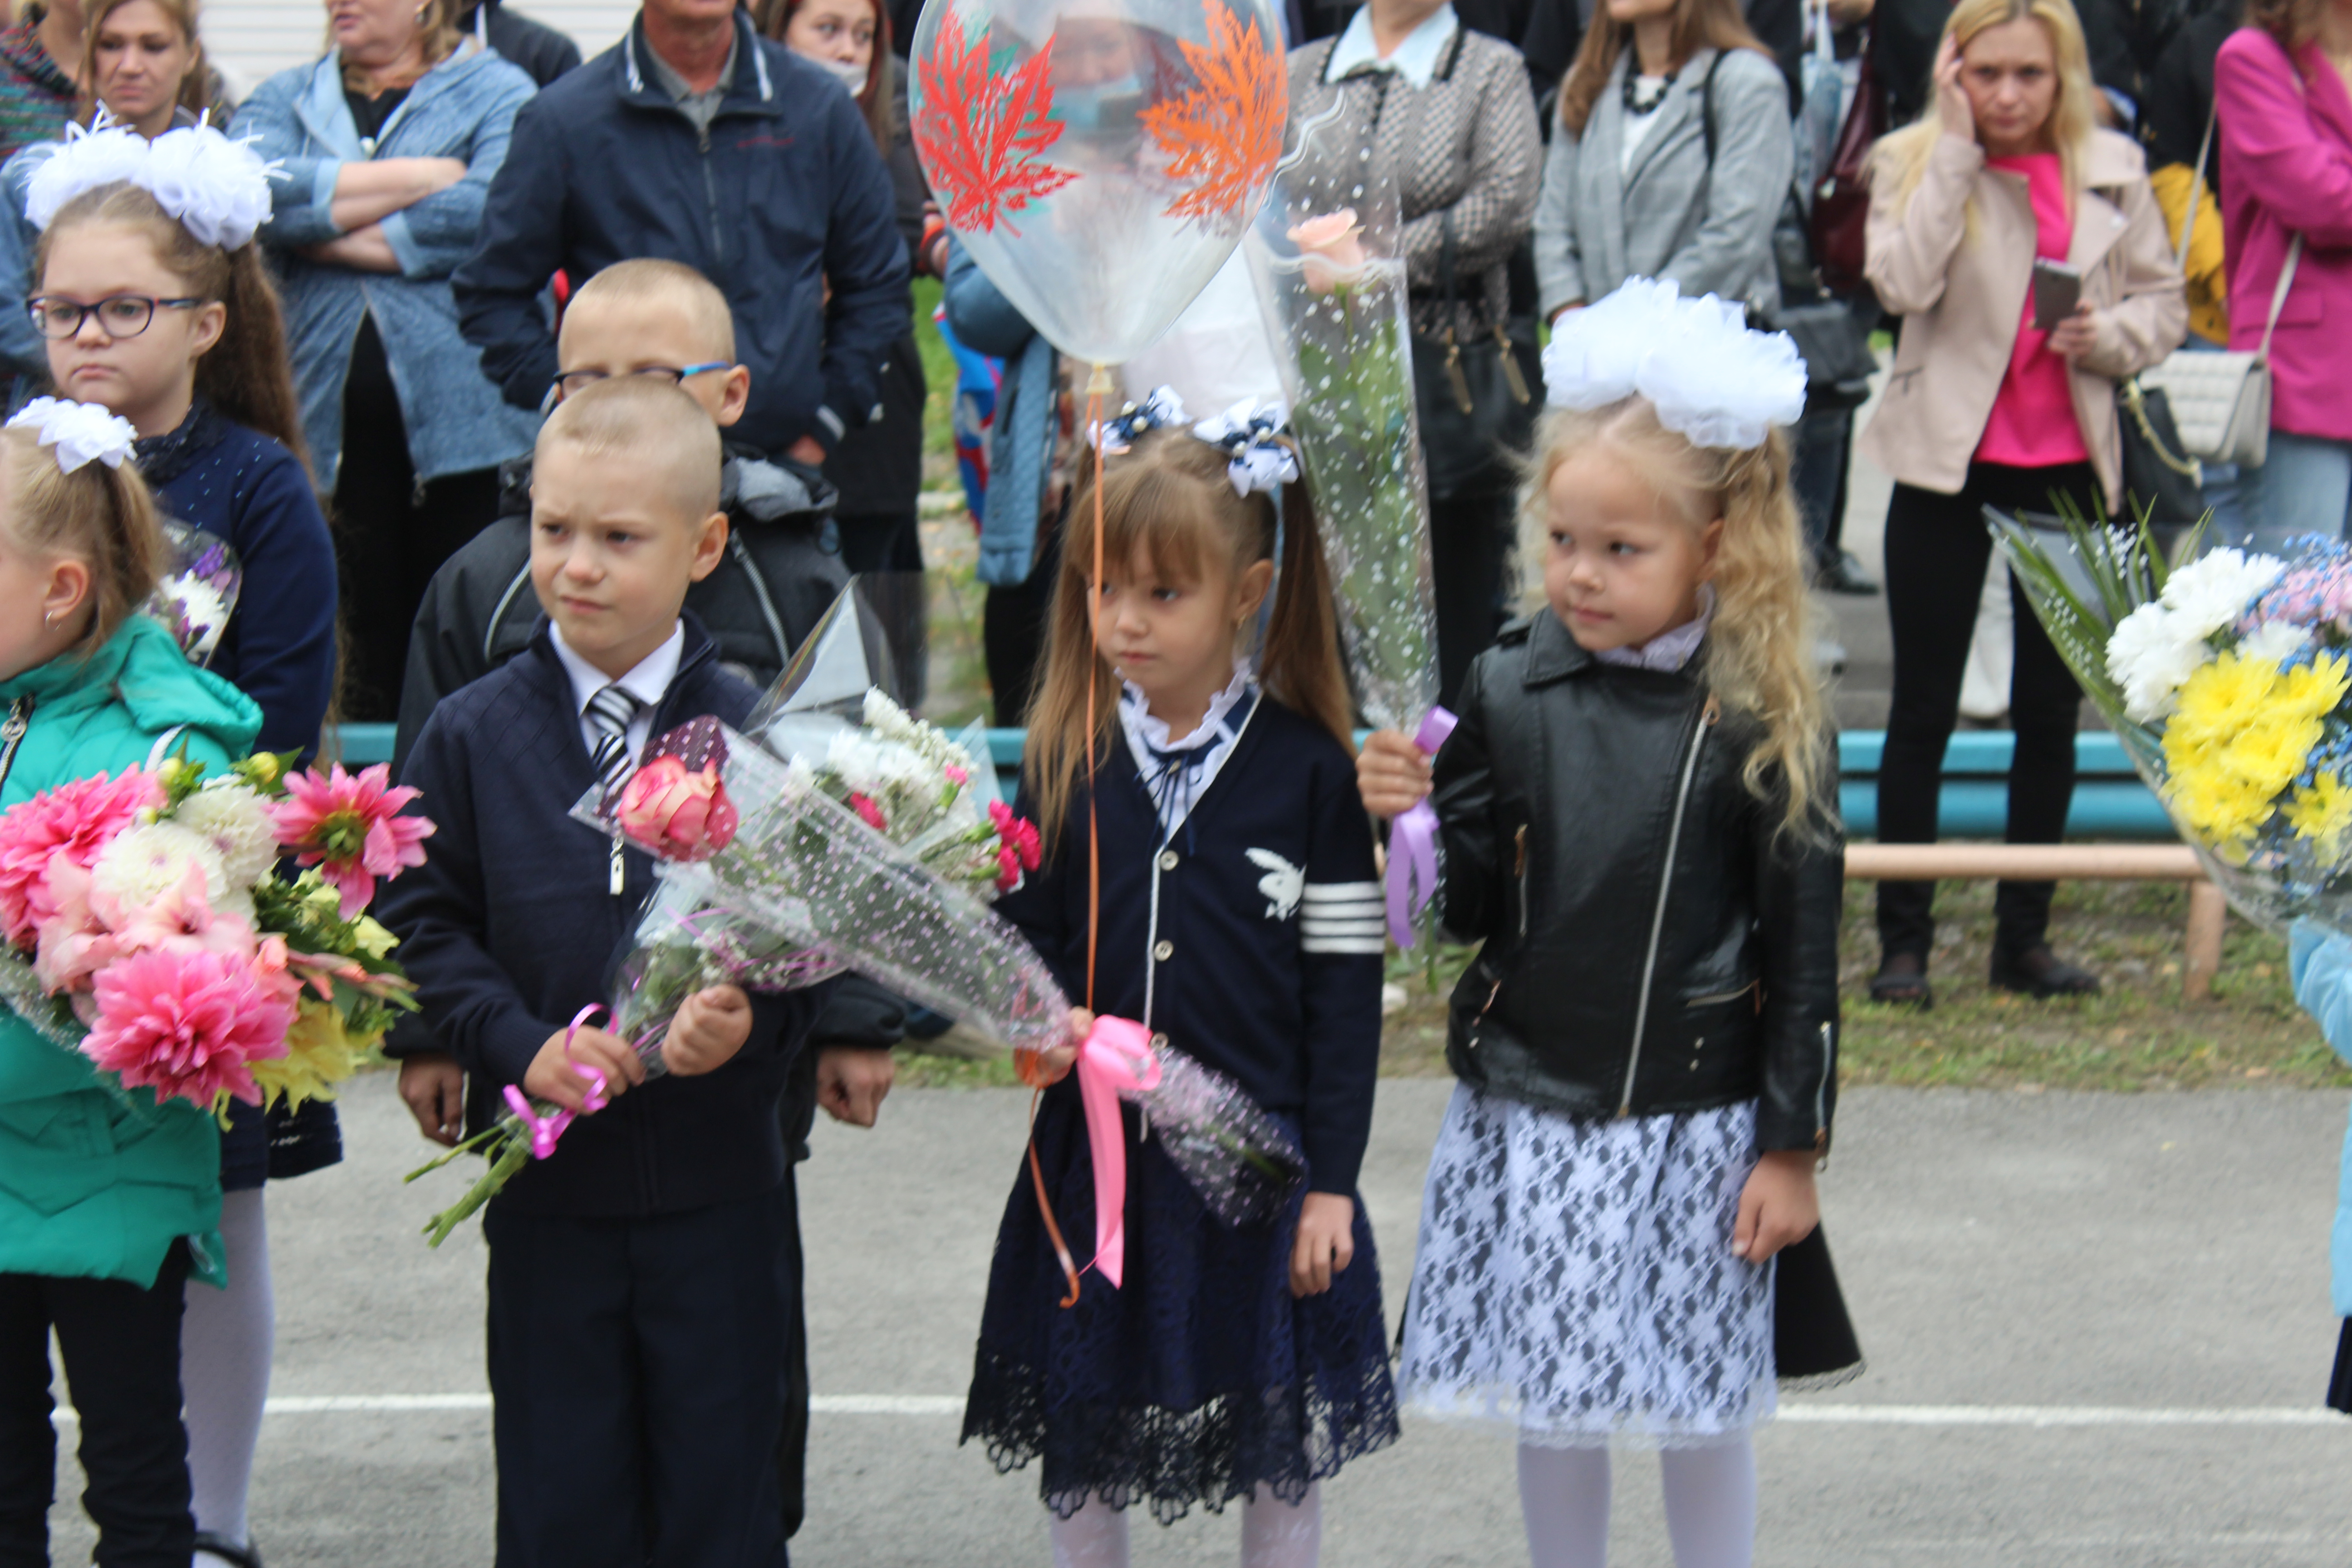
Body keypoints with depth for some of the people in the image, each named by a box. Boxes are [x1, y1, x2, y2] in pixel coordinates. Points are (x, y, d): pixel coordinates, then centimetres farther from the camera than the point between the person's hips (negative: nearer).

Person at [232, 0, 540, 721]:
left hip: (462, 413, -3)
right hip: (329, 421, 3)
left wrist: (324, 231, -3)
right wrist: (412, 179, -5)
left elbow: (487, 212, -11)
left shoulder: (498, 91, 8)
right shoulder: (286, 99, 18)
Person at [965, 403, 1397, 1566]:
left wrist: (1330, 1179, -5)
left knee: (1282, 1448, 10)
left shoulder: (1307, 770, -7)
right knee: (1078, 1445, 11)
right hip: (1096, 1153, 2)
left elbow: (1344, 984, -4)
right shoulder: (1065, 759, 0)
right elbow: (1020, 932, 9)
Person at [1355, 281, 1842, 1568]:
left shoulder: (1759, 717, -10)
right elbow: (1471, 906, 2)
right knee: (1551, 1399, 13)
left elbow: (1802, 936, -5)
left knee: (1701, 1407, 10)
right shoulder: (1507, 691, -3)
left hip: (1695, 1119, -2)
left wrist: (1792, 1144, -4)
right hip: (1527, 1109, 3)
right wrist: (1411, 819, -18)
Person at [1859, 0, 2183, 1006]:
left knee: (2052, 709, 8)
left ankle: (2025, 936, 18)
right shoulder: (1913, 162, -2)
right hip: (1949, 464, -3)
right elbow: (1903, 284, -20)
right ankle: (1903, 938, 9)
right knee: (1924, 707, 1)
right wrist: (1956, 147, -18)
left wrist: (2109, 336, -11)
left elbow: (2164, 303, 10)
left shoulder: (2113, 171, 5)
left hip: (2070, 467, 3)